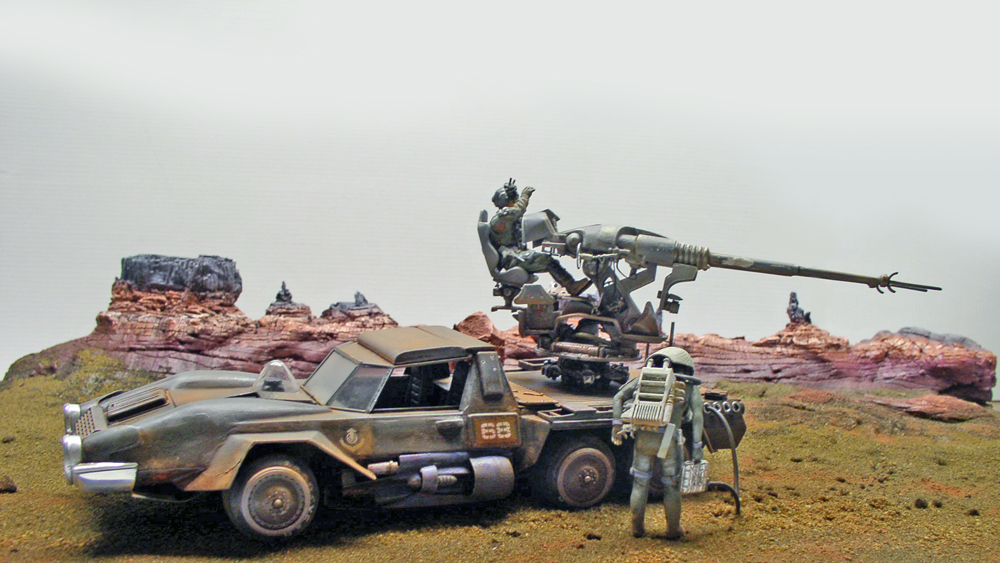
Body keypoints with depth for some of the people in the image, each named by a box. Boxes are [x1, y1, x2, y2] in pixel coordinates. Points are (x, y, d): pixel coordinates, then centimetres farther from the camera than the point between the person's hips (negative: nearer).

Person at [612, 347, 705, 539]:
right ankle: (673, 530, 26)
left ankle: (637, 528, 25)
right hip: (668, 440, -2)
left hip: (643, 437, 2)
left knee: (640, 483, 17)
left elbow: (619, 397, 9)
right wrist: (697, 445, -3)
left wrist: (617, 424, 7)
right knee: (672, 485, 16)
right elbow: (697, 414, -1)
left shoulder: (645, 377, 17)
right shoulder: (689, 386, 12)